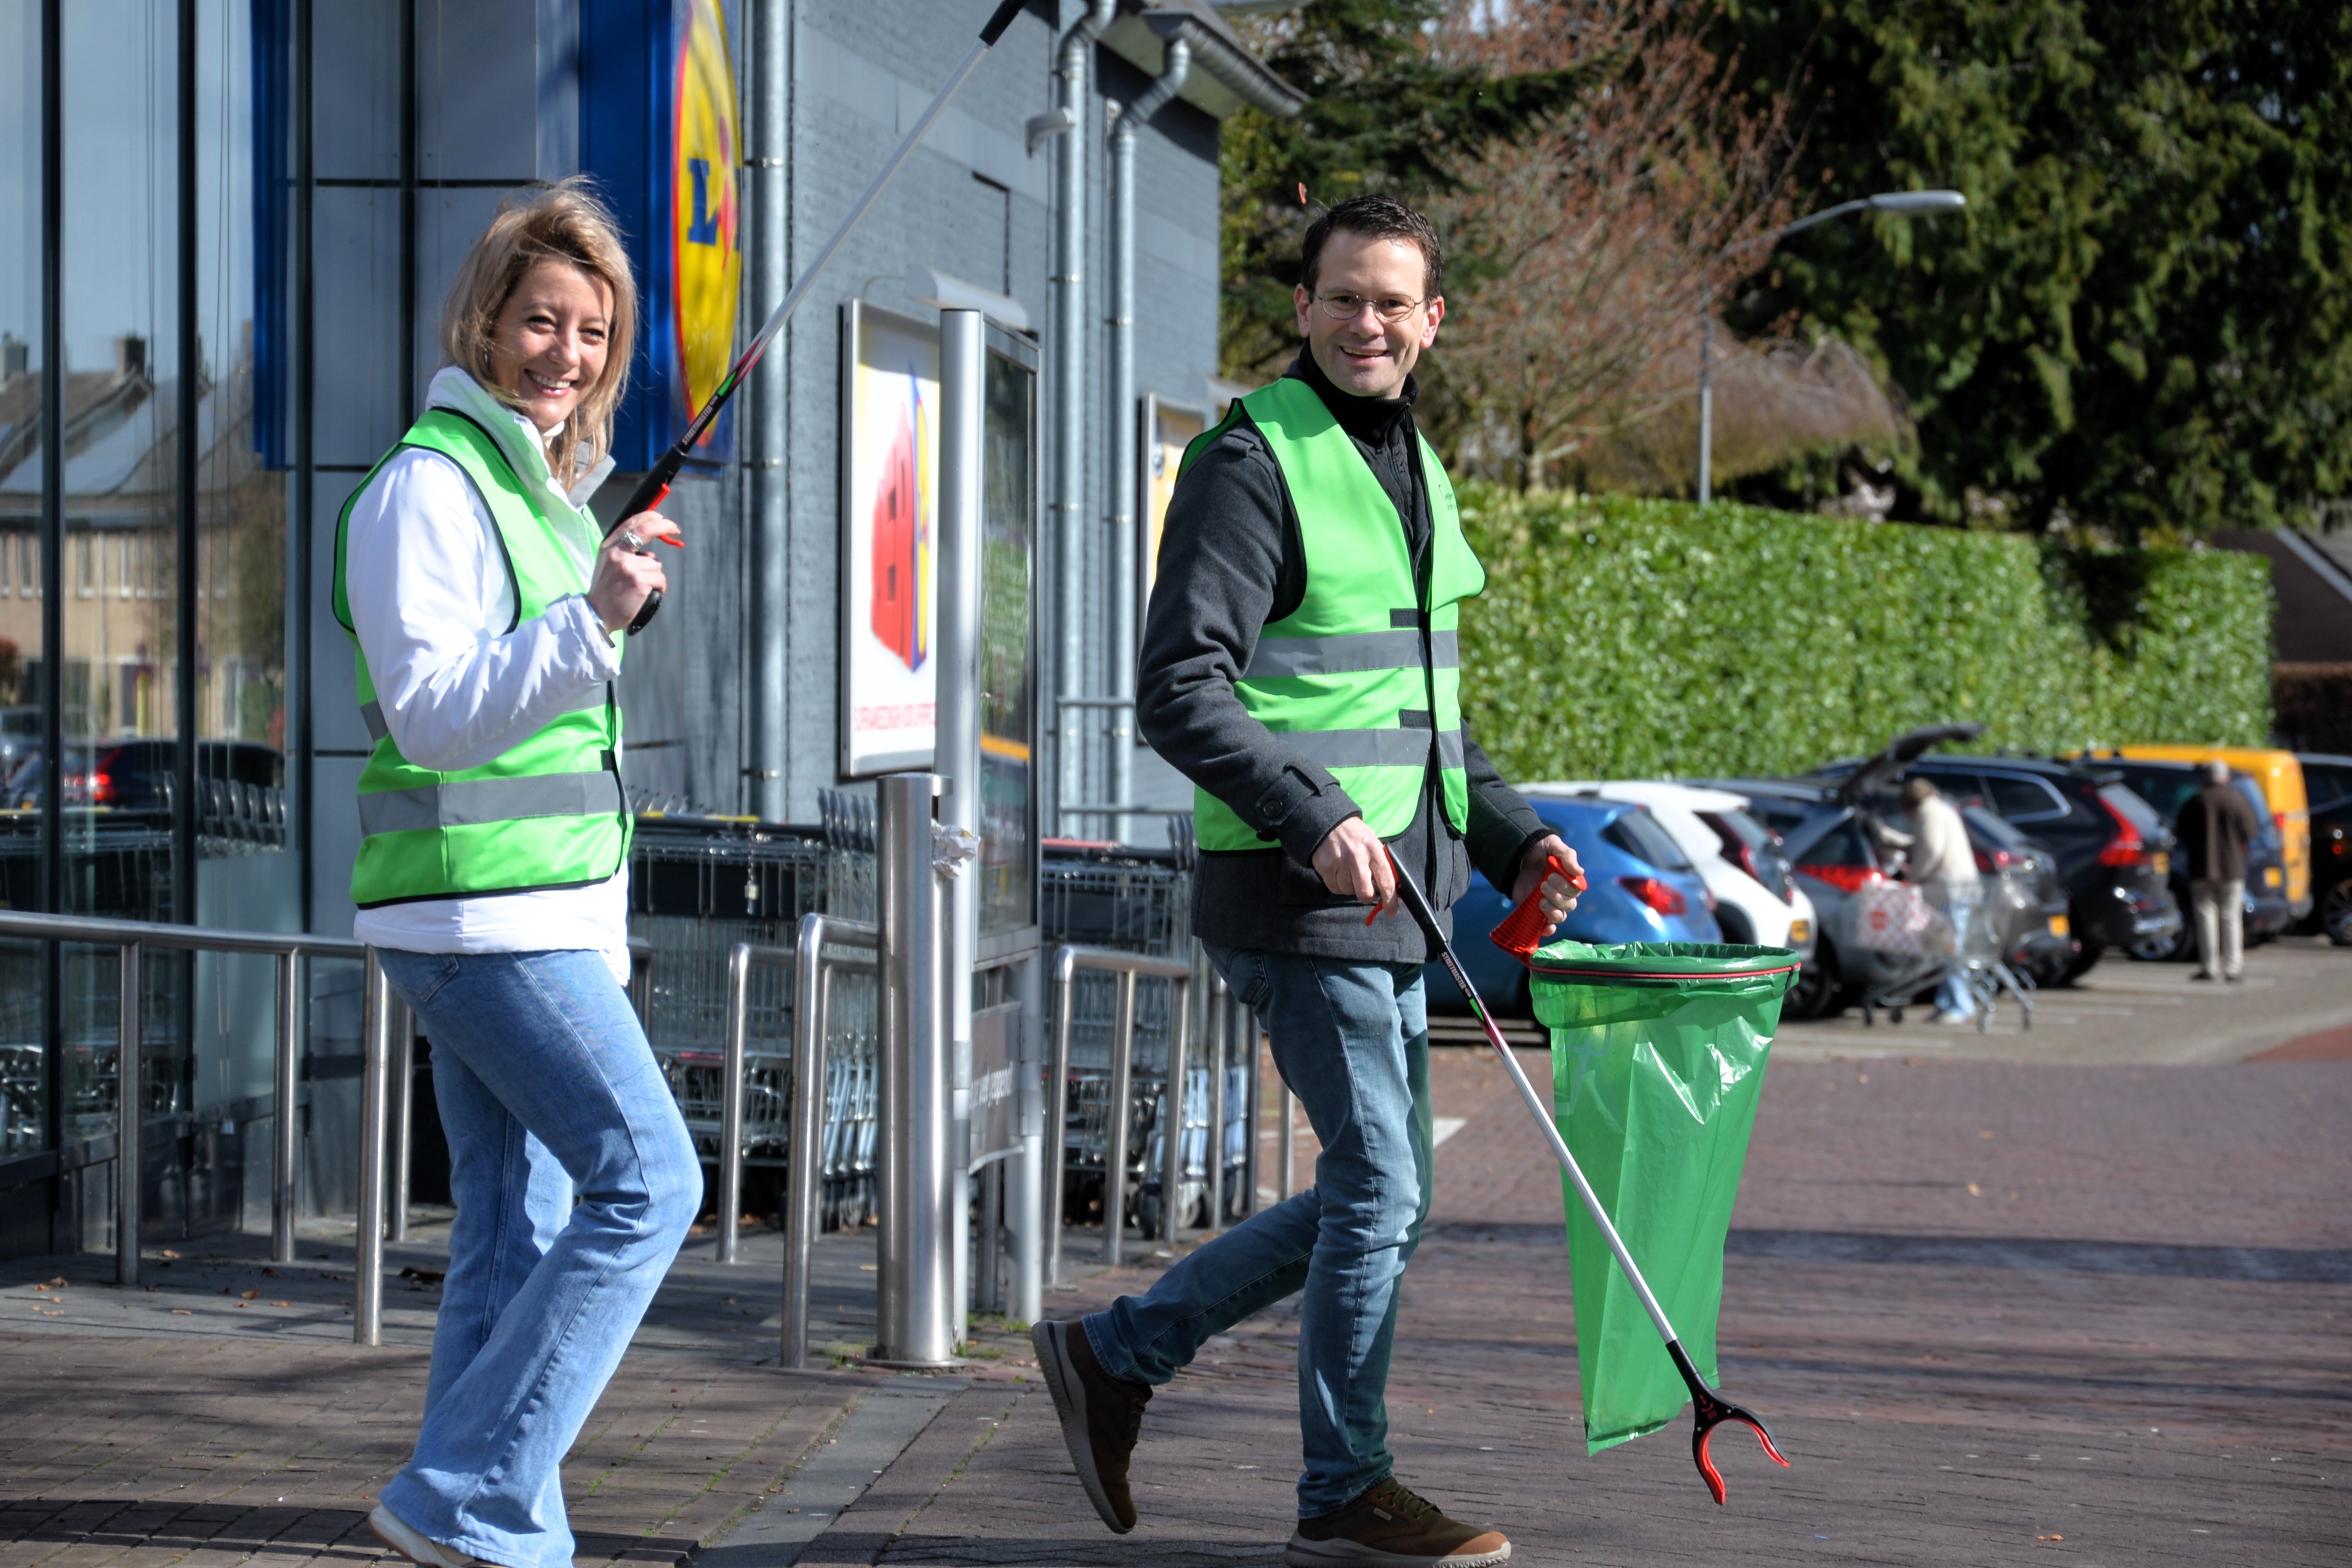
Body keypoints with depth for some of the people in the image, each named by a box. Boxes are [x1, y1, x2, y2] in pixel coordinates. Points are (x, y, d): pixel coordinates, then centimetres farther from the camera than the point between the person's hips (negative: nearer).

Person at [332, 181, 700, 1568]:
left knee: (516, 1227, 7)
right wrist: (590, 619, -31)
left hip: (542, 912, 9)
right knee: (647, 1178, -14)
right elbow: (434, 712, -20)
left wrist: (598, 935, 24)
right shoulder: (430, 487, -11)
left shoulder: (546, 488, 18)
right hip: (479, 913, -9)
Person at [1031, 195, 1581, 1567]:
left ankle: (1116, 1355, 23)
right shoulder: (1254, 465, -11)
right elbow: (1181, 692, -19)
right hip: (1298, 898, -9)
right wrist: (1316, 818, -26)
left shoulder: (1414, 473, 17)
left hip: (1387, 905, 9)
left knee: (1379, 1199, 13)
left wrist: (1516, 839, 16)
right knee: (1381, 1188, -4)